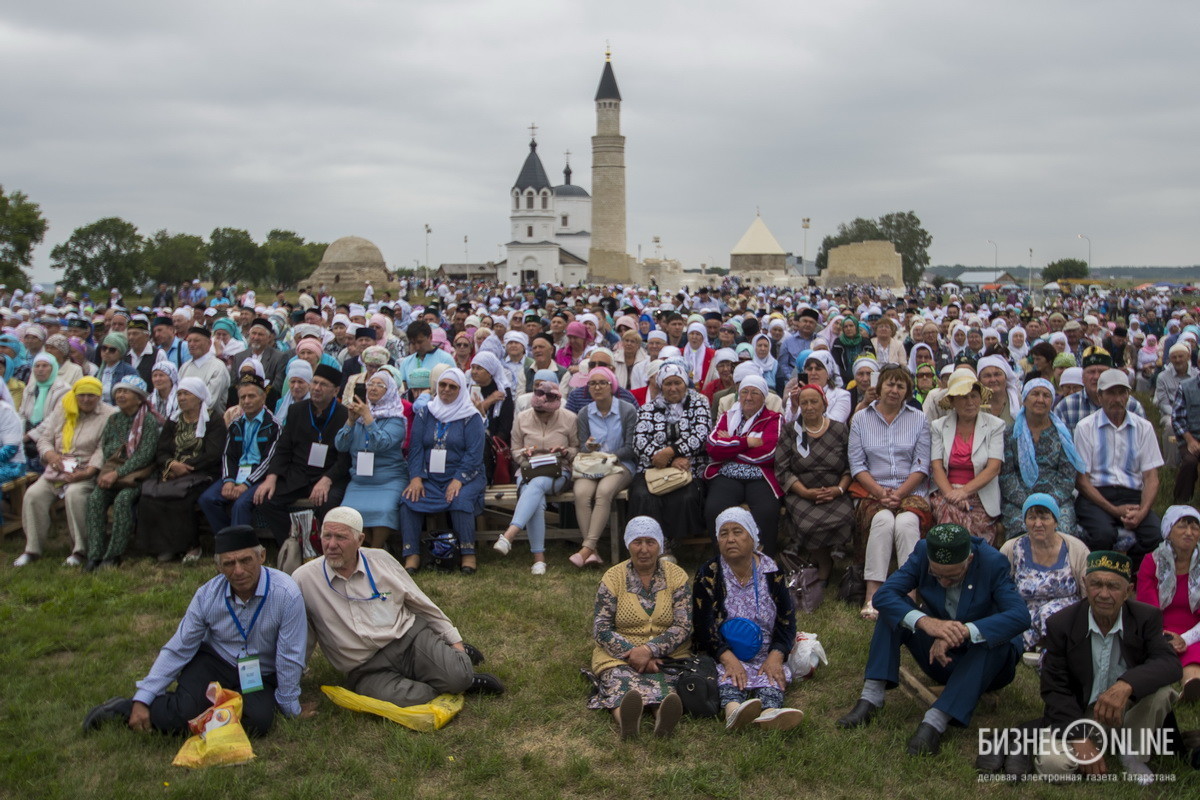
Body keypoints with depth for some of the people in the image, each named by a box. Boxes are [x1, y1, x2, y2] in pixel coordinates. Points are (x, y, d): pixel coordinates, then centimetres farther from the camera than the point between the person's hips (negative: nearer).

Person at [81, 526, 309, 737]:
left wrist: (290, 708, -7)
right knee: (181, 715, -25)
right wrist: (142, 700, -10)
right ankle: (127, 707, 5)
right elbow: (177, 650, -6)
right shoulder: (207, 596, -13)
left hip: (260, 677, -1)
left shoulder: (286, 594, -25)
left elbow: (290, 658, -16)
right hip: (214, 661, 1)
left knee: (258, 722, -29)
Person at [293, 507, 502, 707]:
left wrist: (454, 640, 12)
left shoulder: (380, 560, 4)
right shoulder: (304, 580, -2)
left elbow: (422, 604, 12)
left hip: (409, 638, 1)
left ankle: (456, 657, 10)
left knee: (457, 675, -27)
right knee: (396, 698, -34)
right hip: (366, 669, -1)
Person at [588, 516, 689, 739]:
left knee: (663, 681, -33)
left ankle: (664, 715, -64)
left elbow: (683, 627, -4)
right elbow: (601, 629, -1)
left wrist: (650, 650, -20)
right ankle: (624, 719, -64)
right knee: (620, 679, -33)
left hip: (668, 655, 1)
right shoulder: (613, 577, 5)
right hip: (620, 654, 0)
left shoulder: (677, 576, 6)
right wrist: (632, 653, -17)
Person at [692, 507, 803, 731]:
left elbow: (787, 621, 5)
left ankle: (769, 712, -61)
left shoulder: (773, 573, 7)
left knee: (772, 677, -31)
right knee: (727, 676, -34)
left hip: (765, 657, 2)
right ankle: (733, 710, -65)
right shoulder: (707, 576, 2)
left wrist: (775, 657, -15)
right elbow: (703, 626, -6)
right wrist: (728, 658, -23)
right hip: (723, 656, -2)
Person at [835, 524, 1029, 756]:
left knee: (997, 640, -34)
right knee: (894, 609, -17)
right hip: (940, 658, 3)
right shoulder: (922, 553, -15)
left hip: (987, 660, -2)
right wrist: (925, 622, -42)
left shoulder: (992, 563, -21)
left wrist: (965, 631, -47)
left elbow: (1020, 616, -34)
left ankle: (935, 721, -38)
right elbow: (883, 595, -24)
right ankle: (871, 697, -24)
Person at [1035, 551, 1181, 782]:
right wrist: (1079, 738, -23)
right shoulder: (1061, 624, -12)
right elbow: (1055, 689, -10)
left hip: (1129, 710, 1)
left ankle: (1134, 756, -3)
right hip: (1079, 713, -1)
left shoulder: (1146, 617, -9)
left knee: (1161, 690, -29)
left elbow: (1170, 663, -25)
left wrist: (1126, 685, -44)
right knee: (1051, 764, -26)